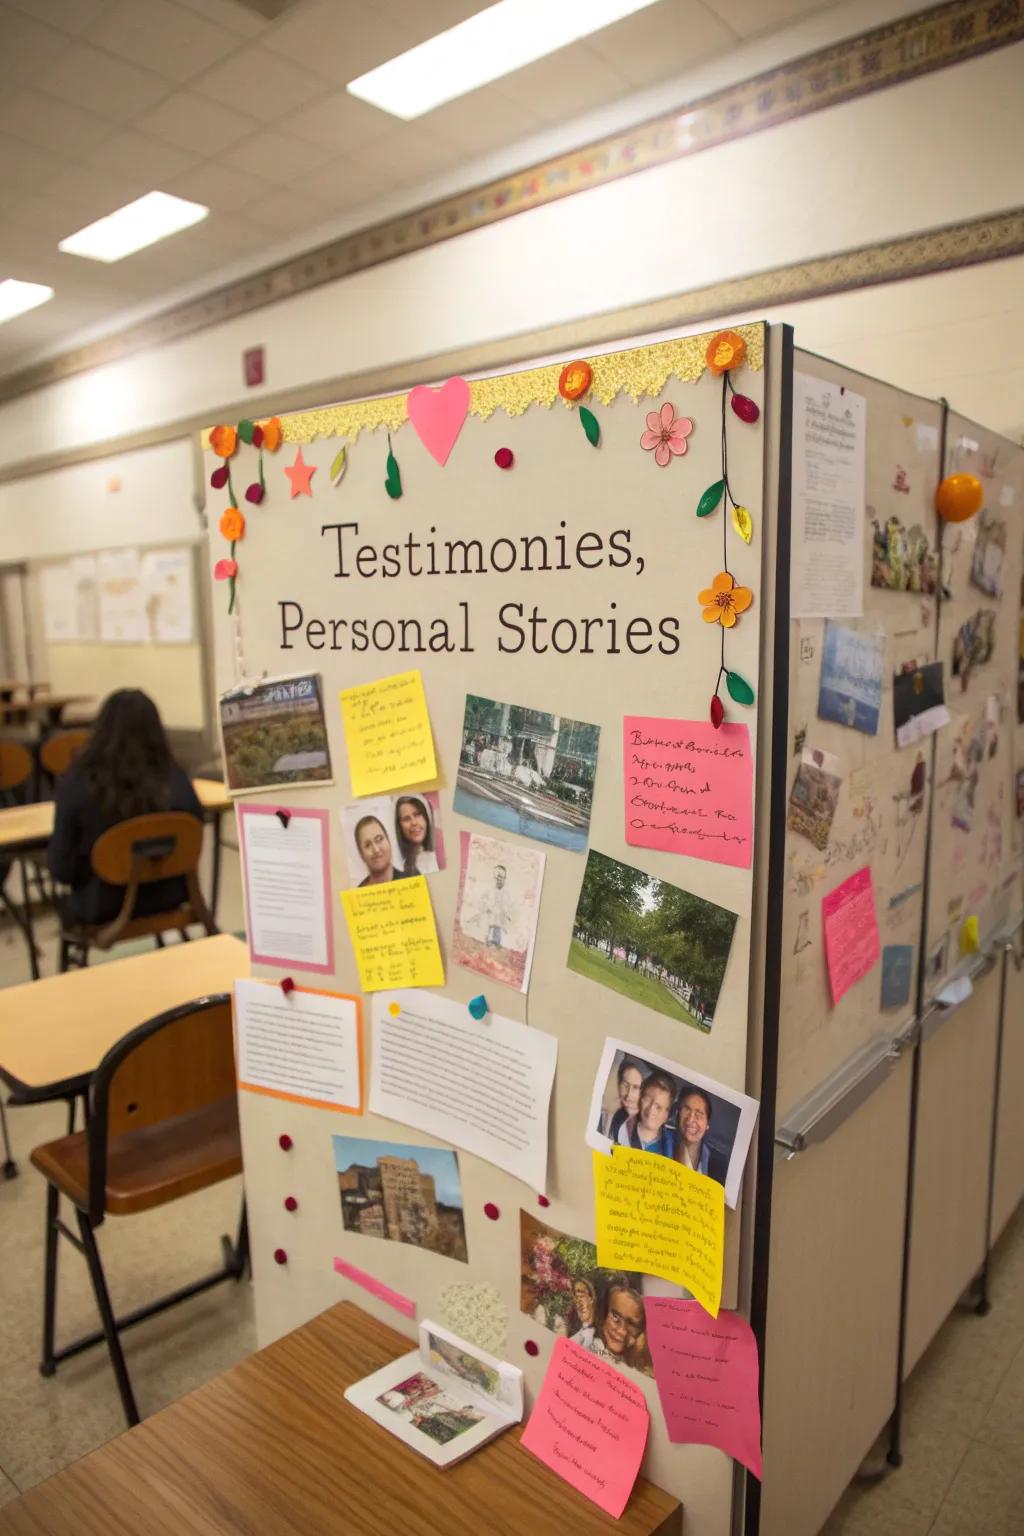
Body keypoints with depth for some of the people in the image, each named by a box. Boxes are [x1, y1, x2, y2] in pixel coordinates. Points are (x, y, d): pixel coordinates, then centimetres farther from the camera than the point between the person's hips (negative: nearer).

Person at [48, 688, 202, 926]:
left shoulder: (77, 784, -20)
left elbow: (61, 868, -13)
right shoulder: (175, 779, -15)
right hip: (167, 898, 2)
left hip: (104, 910, -2)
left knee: (69, 904, 31)